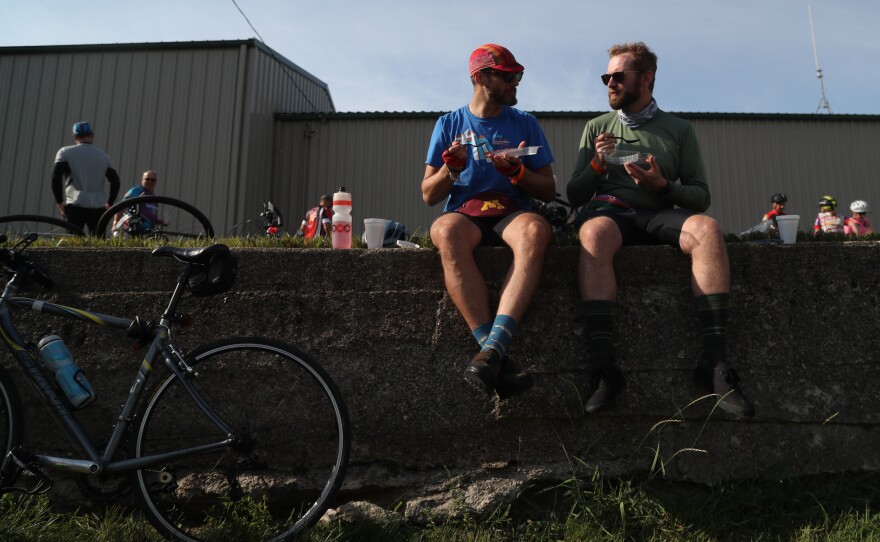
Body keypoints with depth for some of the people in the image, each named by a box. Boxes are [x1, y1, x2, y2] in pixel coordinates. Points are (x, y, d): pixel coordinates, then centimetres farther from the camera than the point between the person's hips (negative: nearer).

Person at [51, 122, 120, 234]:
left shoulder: (65, 152, 6)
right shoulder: (104, 156, 14)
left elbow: (56, 177, -3)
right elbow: (115, 181, 9)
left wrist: (60, 202, 3)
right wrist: (109, 203, 17)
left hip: (76, 205, -2)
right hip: (98, 207, 2)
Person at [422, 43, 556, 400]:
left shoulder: (525, 124, 17)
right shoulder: (449, 124, 15)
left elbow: (548, 191, 12)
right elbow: (429, 195, 11)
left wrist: (518, 173, -8)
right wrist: (450, 169, -9)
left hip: (513, 213, 1)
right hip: (464, 213, 0)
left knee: (536, 229, -38)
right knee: (446, 231, -39)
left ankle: (491, 349, -48)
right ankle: (499, 357, -44)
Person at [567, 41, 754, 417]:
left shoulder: (679, 130, 16)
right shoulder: (597, 128, 18)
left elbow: (701, 196, 11)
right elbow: (574, 197, 14)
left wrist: (663, 186, -9)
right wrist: (596, 165, -5)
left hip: (660, 214, 1)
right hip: (608, 210, -1)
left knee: (707, 229, -33)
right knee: (594, 234, -38)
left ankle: (713, 362, -33)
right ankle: (602, 367, -43)